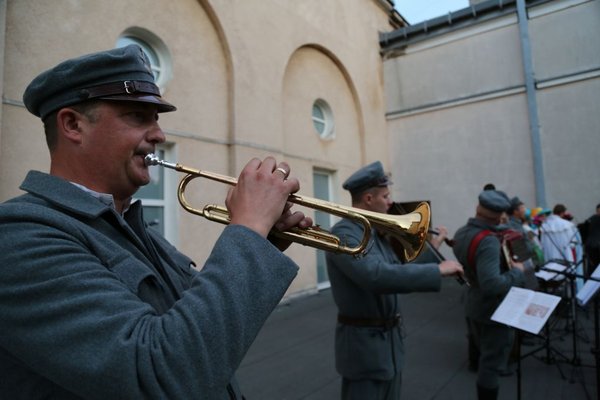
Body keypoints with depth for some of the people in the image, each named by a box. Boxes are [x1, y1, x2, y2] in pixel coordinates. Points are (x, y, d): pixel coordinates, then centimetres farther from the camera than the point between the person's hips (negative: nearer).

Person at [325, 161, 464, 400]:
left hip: (390, 340, 9)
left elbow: (396, 273, 13)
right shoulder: (342, 234, -22)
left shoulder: (377, 232, 7)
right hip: (364, 343, -9)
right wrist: (437, 270, -29)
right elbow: (378, 275, -35)